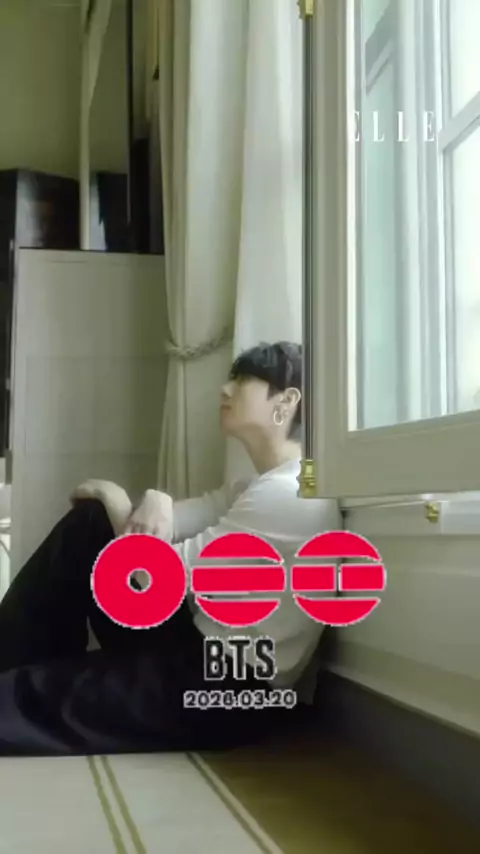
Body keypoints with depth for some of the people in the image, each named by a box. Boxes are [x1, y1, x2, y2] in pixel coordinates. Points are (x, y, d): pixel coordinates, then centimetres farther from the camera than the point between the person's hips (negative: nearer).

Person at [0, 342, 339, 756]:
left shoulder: (287, 497, -21)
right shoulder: (264, 489, 11)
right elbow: (156, 529, 8)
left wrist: (114, 497, -3)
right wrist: (154, 503, -16)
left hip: (226, 693, -9)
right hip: (205, 653, 9)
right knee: (87, 523, 3)